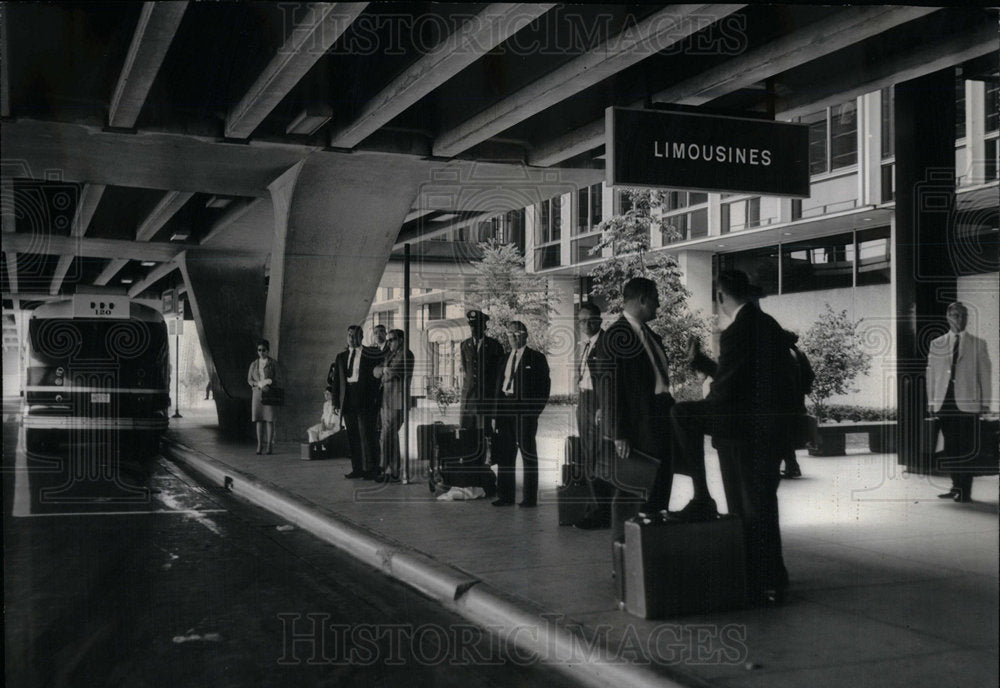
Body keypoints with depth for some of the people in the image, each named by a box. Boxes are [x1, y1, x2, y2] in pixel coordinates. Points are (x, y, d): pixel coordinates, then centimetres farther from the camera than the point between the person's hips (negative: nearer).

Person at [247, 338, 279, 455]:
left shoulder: (273, 363, 4)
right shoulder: (254, 364, 13)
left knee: (269, 419, -6)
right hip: (257, 393, 3)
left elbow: (277, 379, 2)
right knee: (259, 420, 0)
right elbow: (249, 380, 11)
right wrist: (258, 384, -7)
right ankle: (259, 445, 2)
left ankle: (270, 446, -3)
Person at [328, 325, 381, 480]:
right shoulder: (341, 357, 15)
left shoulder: (371, 354, 3)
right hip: (348, 401, 4)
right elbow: (336, 381, 13)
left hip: (365, 400, -4)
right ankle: (357, 469, 12)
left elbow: (376, 376, 1)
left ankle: (371, 469, -1)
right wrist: (336, 402, 6)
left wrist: (375, 399, -7)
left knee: (367, 434, -6)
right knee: (352, 436, 6)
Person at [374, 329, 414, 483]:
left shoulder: (406, 355, -5)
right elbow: (376, 371, 11)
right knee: (392, 436, 10)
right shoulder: (389, 355, 21)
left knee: (387, 437, -11)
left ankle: (388, 471, -5)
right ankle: (394, 471, 14)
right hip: (386, 400, 8)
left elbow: (392, 373, -16)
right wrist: (384, 369, -8)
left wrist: (383, 376, 0)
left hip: (398, 401, -8)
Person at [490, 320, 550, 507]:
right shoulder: (505, 359, 17)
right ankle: (505, 496, 15)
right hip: (505, 410, 6)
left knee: (528, 453, 0)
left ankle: (530, 497, 6)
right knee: (504, 454, 7)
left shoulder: (536, 358, -1)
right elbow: (498, 388, 16)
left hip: (525, 410, -6)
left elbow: (544, 386, -5)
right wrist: (495, 415, 10)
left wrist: (535, 411, -13)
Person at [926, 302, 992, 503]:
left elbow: (985, 374, 6)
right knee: (950, 448, 5)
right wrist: (931, 402, 7)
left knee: (967, 448, -5)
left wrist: (985, 402, 0)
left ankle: (965, 491, -2)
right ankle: (956, 486, 15)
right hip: (944, 402, 2)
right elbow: (931, 374, 13)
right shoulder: (936, 344, 13)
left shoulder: (978, 344, 8)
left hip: (967, 402, -2)